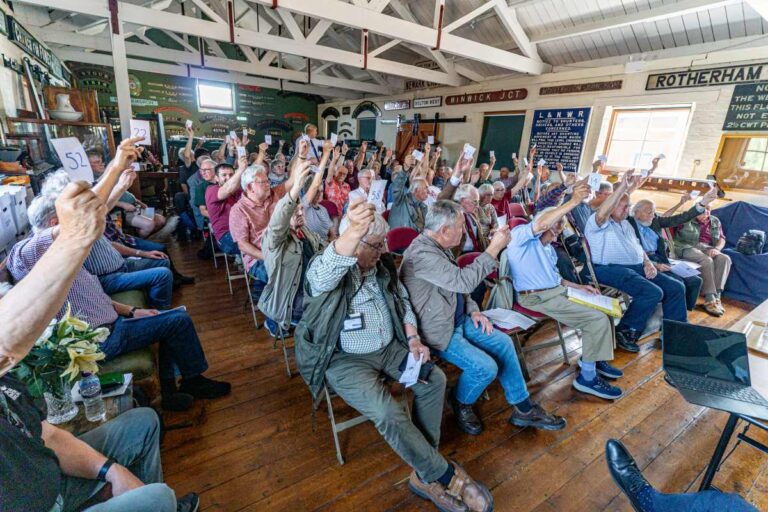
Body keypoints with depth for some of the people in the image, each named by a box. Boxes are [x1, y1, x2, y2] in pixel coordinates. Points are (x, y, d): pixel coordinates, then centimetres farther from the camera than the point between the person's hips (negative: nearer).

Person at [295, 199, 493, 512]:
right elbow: (323, 276, -47)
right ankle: (447, 476, -2)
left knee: (434, 380, -7)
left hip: (389, 348, 7)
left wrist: (413, 339, -3)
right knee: (390, 415, -25)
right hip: (345, 359, -6)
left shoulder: (382, 265, 2)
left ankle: (425, 473, 5)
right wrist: (353, 231, -65)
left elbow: (402, 302, 12)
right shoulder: (324, 270, -20)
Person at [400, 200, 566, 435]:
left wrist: (473, 310, 4)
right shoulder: (421, 253, -27)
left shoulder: (440, 246, 5)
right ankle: (460, 403, 15)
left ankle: (523, 409, 19)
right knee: (486, 367, -17)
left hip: (459, 319, 9)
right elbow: (463, 281, -33)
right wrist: (495, 248, -26)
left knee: (503, 343, 3)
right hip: (438, 331, -9)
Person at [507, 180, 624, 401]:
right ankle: (588, 377, -4)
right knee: (598, 319, -15)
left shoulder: (549, 248, 22)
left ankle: (593, 358, 24)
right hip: (538, 298, -10)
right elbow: (541, 224, -31)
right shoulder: (521, 235, -9)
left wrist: (579, 286, 14)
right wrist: (574, 201, -32)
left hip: (558, 291, 10)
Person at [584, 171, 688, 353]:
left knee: (676, 287, 1)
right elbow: (602, 213, -30)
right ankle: (625, 332, -11)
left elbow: (638, 248, 27)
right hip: (611, 269, -9)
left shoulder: (626, 224, 26)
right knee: (653, 292, -27)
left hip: (638, 268, 10)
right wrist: (623, 187, -30)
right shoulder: (598, 223, -4)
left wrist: (648, 263, 6)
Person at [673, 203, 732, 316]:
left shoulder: (715, 221, 20)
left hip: (707, 248, 6)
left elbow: (722, 239, 14)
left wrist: (716, 248, -10)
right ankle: (710, 299, -31)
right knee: (707, 260, -33)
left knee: (725, 259, -24)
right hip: (688, 247, -5)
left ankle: (716, 296, -25)